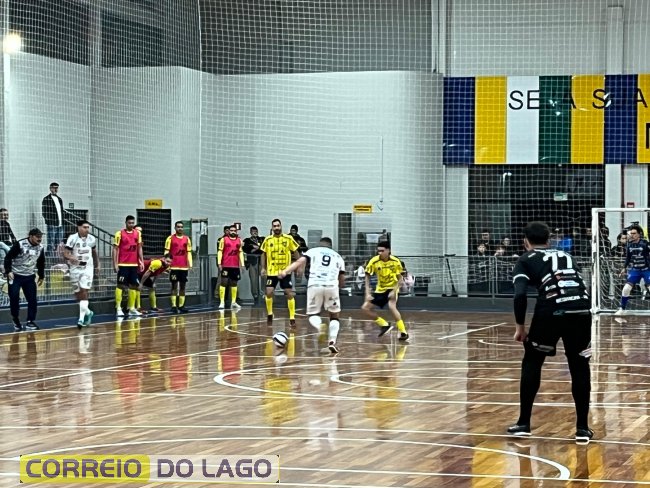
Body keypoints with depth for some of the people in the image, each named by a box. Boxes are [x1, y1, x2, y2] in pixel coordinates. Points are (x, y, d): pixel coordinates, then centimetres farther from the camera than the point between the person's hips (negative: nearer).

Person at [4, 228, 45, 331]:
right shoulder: (19, 245, -17)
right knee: (14, 298, -5)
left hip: (29, 277, 5)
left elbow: (41, 263, 16)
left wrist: (41, 276, 18)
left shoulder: (40, 247, 1)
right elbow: (8, 257, -15)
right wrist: (8, 271, -23)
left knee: (32, 299, -1)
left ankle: (30, 322, 7)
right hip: (15, 276, -5)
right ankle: (16, 320, 13)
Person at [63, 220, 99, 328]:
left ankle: (81, 318, -15)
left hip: (87, 268, 0)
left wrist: (97, 265, 25)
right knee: (77, 294, 8)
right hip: (75, 268, 0)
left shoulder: (92, 239, 0)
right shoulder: (73, 238, -11)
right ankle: (88, 312, 31)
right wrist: (70, 257, -34)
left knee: (84, 291, -13)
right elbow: (65, 254, -12)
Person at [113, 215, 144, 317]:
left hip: (134, 264, 5)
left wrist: (142, 261, 8)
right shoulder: (119, 234, -5)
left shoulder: (137, 234, 10)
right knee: (120, 285, -5)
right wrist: (115, 263, -11)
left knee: (134, 286, 7)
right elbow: (115, 249, -5)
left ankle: (132, 308, 13)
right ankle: (118, 308, -5)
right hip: (123, 264, -5)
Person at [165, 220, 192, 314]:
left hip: (184, 267, 4)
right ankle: (174, 306, -5)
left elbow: (189, 252, 11)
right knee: (174, 286, -4)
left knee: (183, 286, 5)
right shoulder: (170, 239, 0)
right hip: (174, 267, -4)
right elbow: (167, 252, -1)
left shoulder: (187, 239, 11)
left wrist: (190, 264, 3)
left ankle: (181, 306, 9)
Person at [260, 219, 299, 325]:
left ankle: (292, 317, 3)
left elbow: (295, 252, 3)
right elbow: (264, 254, 9)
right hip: (272, 271, 1)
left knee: (289, 294, -3)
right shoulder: (268, 240, 0)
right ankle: (269, 314, 16)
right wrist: (263, 268, 3)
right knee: (268, 292, -6)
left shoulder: (288, 239, -4)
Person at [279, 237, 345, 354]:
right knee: (334, 316, 21)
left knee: (313, 314, 17)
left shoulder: (313, 251, 20)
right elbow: (342, 281, 23)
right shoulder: (337, 256, 25)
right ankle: (332, 341, 0)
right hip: (331, 286, 1)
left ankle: (320, 327, -18)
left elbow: (300, 261, 0)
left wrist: (285, 271, -10)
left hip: (315, 285, -1)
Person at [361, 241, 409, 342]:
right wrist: (368, 293, -14)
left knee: (391, 306, -30)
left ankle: (403, 332, -22)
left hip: (392, 287, -4)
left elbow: (400, 278, -10)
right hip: (380, 289, 4)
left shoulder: (395, 261, -18)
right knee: (365, 307, -4)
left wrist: (394, 291, -23)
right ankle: (384, 325, 12)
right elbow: (367, 277, -7)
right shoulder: (374, 261, -16)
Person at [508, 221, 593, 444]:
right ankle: (582, 428, 15)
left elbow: (520, 294, 1)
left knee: (532, 363, 19)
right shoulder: (566, 256, 29)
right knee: (579, 367, 17)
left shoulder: (526, 260, 17)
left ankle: (524, 423, 20)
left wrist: (520, 326, 9)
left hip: (551, 311, -2)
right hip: (580, 310, 3)